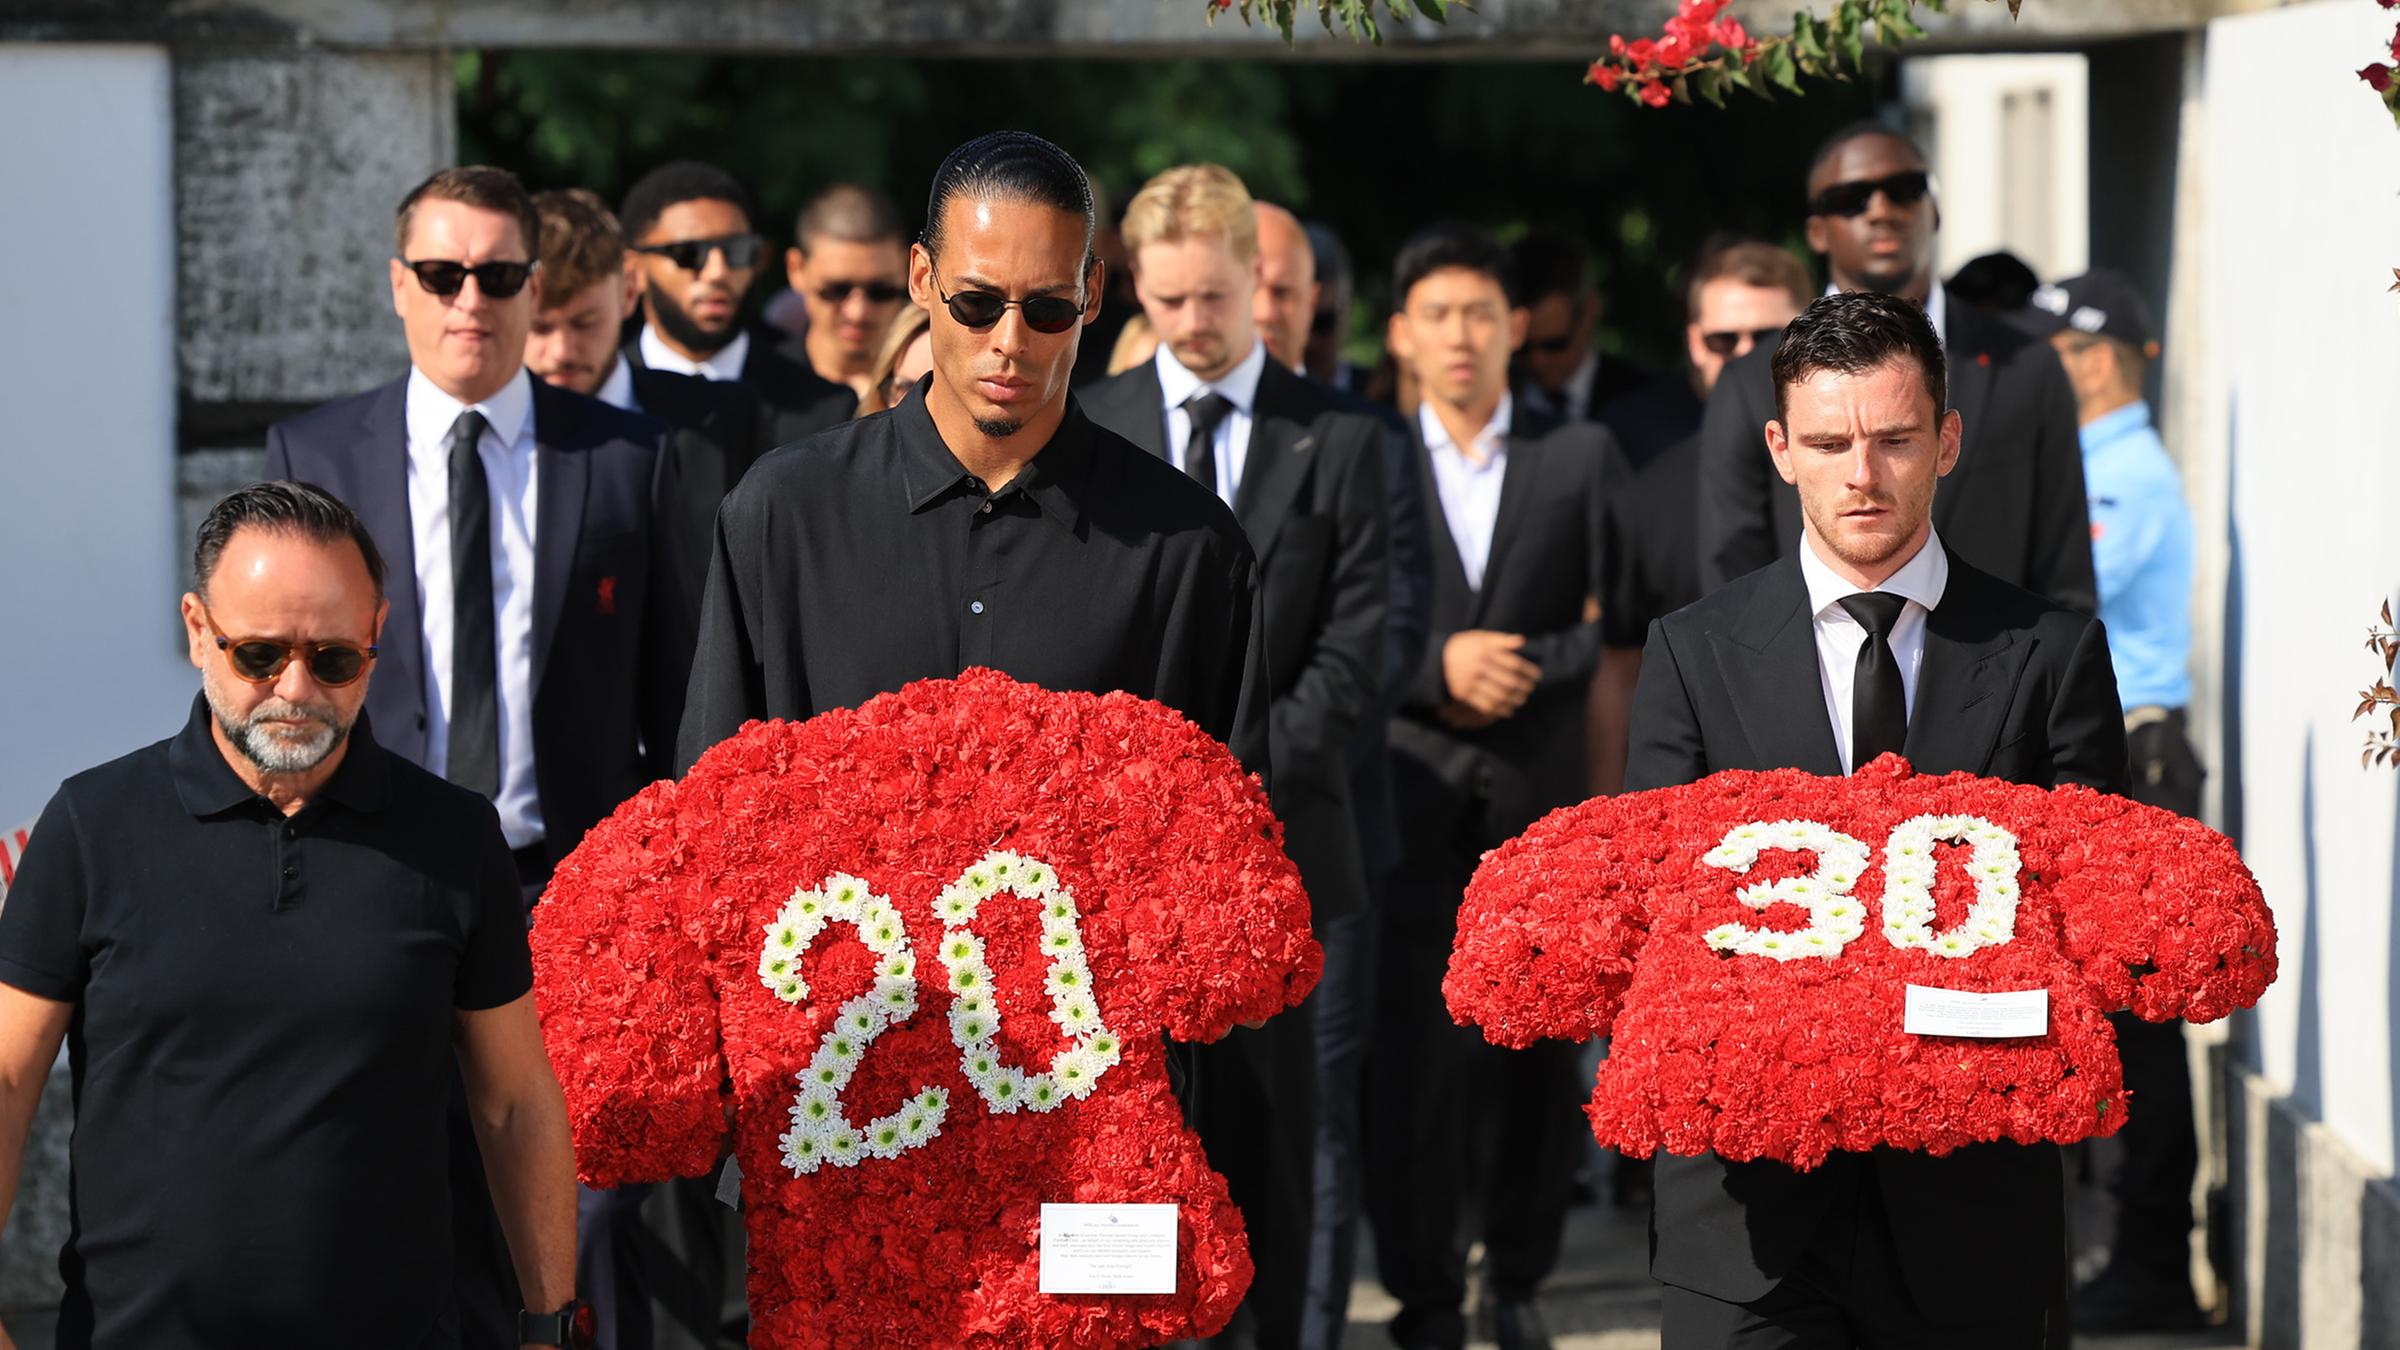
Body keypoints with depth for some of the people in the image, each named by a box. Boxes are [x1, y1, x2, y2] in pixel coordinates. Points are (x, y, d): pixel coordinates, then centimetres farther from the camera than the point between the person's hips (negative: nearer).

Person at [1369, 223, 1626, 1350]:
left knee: (1536, 1045, 2)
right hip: (1409, 786, -1)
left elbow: (1617, 621, 5)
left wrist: (1523, 672, -8)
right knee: (1414, 1045, -5)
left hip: (1541, 790, 1)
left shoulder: (1581, 457, 10)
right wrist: (1439, 667, -12)